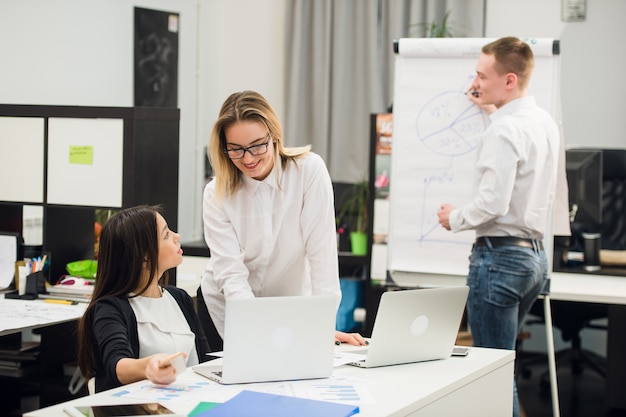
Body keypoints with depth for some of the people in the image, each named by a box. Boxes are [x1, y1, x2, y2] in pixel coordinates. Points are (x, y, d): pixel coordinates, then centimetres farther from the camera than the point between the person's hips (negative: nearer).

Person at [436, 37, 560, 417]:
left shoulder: (504, 130, -17)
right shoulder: (545, 122, 11)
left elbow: (493, 203, -22)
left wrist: (454, 218, -5)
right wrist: (493, 109, 32)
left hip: (500, 255, -10)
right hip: (535, 254, 10)